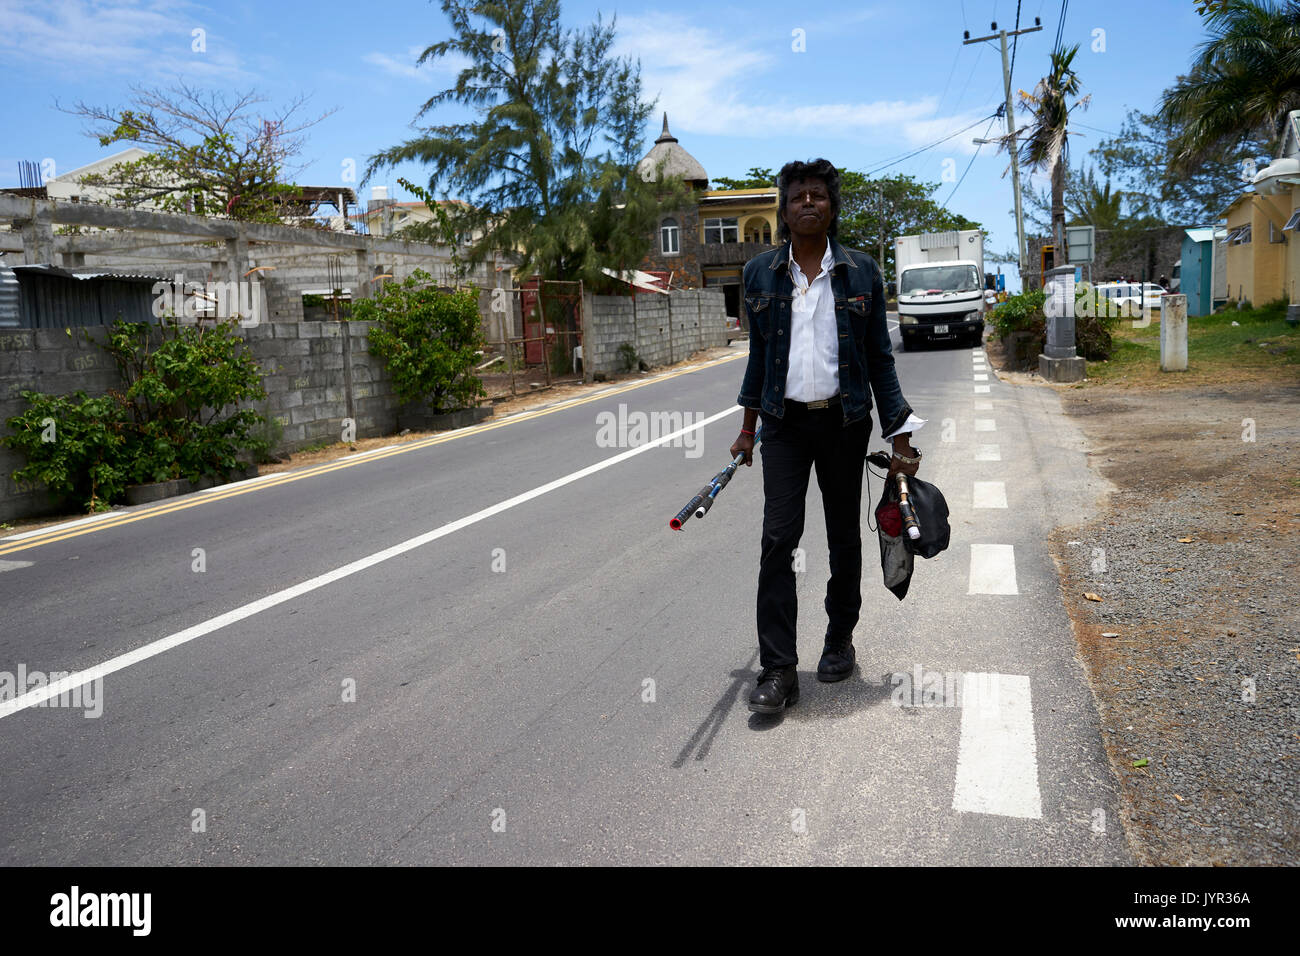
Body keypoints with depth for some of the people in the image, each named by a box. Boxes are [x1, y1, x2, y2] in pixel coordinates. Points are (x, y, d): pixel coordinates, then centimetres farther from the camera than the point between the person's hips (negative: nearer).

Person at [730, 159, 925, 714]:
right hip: (785, 423, 0)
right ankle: (778, 670, -3)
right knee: (778, 538, -7)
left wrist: (900, 437, -1)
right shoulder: (759, 273, 3)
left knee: (844, 536, 11)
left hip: (844, 421, 0)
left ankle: (840, 638, 32)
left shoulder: (861, 272, 1)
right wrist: (749, 427, 12)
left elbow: (880, 359, 3)